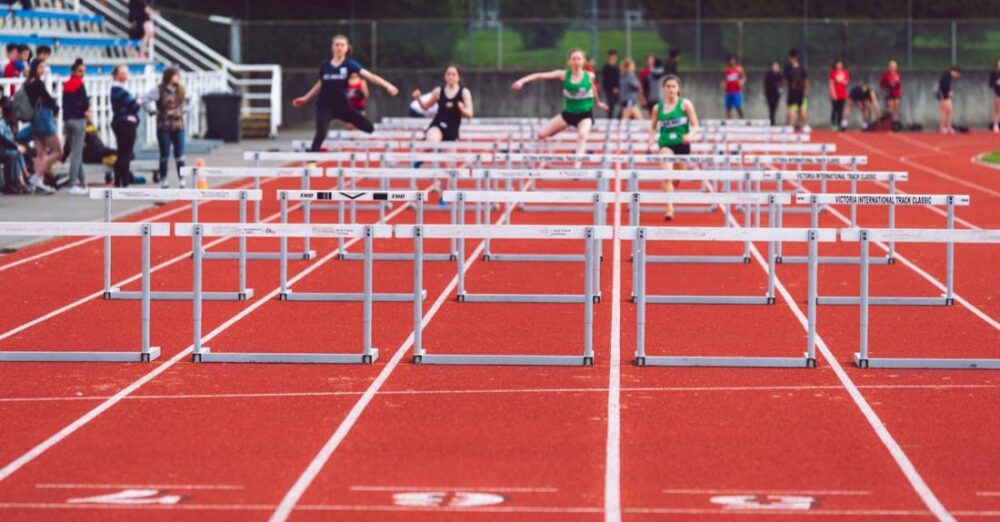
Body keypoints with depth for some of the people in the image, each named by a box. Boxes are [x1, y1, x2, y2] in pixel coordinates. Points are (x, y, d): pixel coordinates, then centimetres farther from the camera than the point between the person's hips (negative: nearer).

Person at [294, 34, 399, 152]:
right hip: (325, 106, -1)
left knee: (369, 128, 2)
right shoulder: (325, 66, -1)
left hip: (342, 105, 1)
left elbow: (369, 76, -19)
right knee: (321, 134, -20)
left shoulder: (350, 64, -7)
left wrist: (387, 85, -31)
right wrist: (305, 98, 22)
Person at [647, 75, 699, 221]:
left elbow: (695, 126, -3)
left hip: (682, 144, 0)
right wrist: (651, 139, -5)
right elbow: (653, 128, 14)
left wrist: (690, 135, -23)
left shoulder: (685, 104, -4)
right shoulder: (658, 108, 2)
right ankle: (669, 208, -23)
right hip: (666, 144, 0)